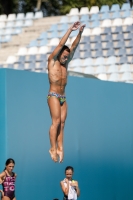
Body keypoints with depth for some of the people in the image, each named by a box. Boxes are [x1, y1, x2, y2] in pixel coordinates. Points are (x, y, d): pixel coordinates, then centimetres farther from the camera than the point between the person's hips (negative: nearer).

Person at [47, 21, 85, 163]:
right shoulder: (52, 61, 0)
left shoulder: (65, 63, 15)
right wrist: (71, 29, -8)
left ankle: (60, 148, -4)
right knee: (56, 122, -13)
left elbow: (74, 46, 9)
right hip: (53, 95, -6)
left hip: (63, 97, 6)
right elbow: (61, 44, -7)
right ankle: (53, 148, -13)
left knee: (62, 123, -1)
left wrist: (80, 33, -1)